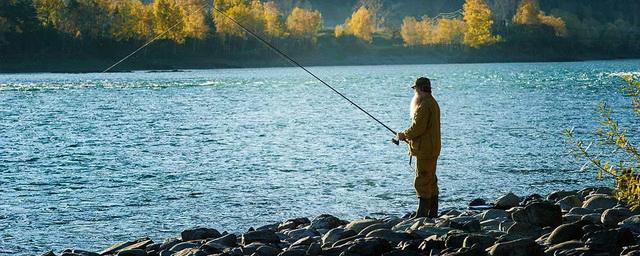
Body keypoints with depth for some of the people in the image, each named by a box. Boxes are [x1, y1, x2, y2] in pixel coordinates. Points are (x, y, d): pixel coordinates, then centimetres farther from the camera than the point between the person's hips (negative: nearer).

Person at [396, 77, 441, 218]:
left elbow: (418, 127, -23)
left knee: (422, 181, -9)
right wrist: (408, 137, 15)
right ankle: (432, 212, 18)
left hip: (425, 151, -11)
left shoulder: (424, 105, -17)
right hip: (432, 149, 11)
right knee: (431, 181, 14)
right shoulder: (432, 103, 17)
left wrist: (404, 135, -7)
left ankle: (422, 213, -9)